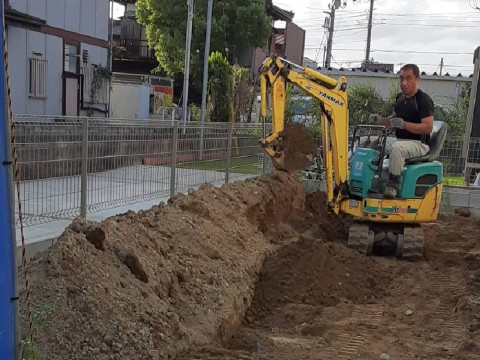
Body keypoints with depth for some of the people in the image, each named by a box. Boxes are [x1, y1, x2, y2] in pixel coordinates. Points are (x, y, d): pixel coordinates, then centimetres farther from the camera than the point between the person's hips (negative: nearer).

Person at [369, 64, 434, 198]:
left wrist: (404, 124, -30)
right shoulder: (400, 97, 12)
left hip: (418, 143, -8)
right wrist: (380, 120, 4)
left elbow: (428, 127, -21)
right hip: (400, 141, 9)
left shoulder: (423, 99, -14)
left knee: (397, 147, -37)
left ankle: (393, 185, -27)